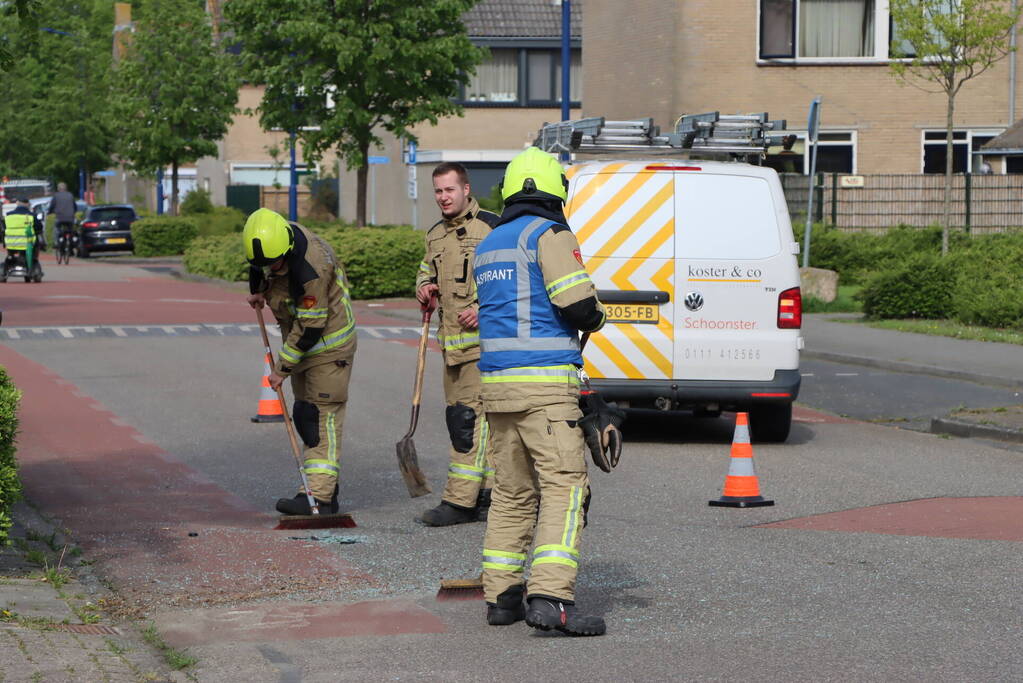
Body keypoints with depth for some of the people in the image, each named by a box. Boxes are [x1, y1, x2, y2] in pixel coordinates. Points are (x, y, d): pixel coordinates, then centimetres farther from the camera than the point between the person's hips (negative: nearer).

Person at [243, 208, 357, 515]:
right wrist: (256, 290, 26)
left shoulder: (312, 268, -32)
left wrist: (282, 368, -20)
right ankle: (323, 488, 10)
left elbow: (309, 329, -27)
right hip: (299, 339, 9)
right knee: (304, 415, 7)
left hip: (329, 343, -9)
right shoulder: (271, 237, -8)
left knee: (321, 415, -14)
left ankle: (321, 497, -18)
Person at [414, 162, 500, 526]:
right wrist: (424, 287, 8)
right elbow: (426, 269, 32)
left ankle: (460, 501, -14)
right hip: (451, 341, 8)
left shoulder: (490, 227, -7)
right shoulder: (435, 234, 16)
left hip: (483, 337, -8)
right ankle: (486, 492, 19)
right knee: (457, 417, 10)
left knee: (470, 416, -13)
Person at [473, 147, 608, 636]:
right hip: (544, 381, -8)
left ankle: (501, 597, 14)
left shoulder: (488, 245, 19)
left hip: (496, 382, 8)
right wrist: (595, 319, 7)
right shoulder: (549, 234, -6)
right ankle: (550, 597, -20)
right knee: (564, 486, -9)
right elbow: (577, 303, -16)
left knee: (512, 491, 13)